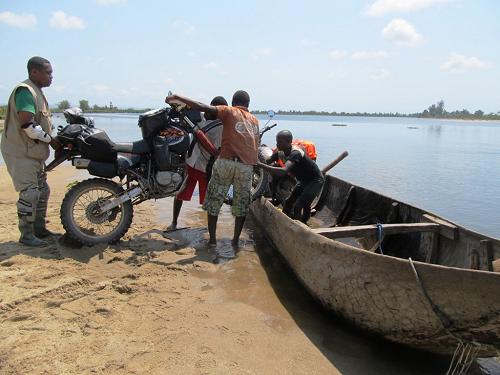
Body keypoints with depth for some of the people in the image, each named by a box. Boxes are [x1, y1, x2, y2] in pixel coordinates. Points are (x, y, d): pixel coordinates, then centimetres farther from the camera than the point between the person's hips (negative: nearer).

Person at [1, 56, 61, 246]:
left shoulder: (36, 91, 16)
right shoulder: (25, 91, -17)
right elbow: (27, 124, -27)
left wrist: (53, 139, 11)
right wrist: (50, 140, -17)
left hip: (33, 152, 10)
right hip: (22, 152, -10)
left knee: (42, 191, 15)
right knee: (29, 193, -8)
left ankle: (39, 228, 26)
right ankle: (26, 235, 3)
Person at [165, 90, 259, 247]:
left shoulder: (229, 111, 7)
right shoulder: (255, 120, 21)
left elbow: (203, 107, -6)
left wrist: (178, 98, -3)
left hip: (226, 162, -3)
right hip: (247, 165, 3)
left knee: (214, 201, 10)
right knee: (241, 205, 14)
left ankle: (212, 239, 12)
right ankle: (236, 240, 16)